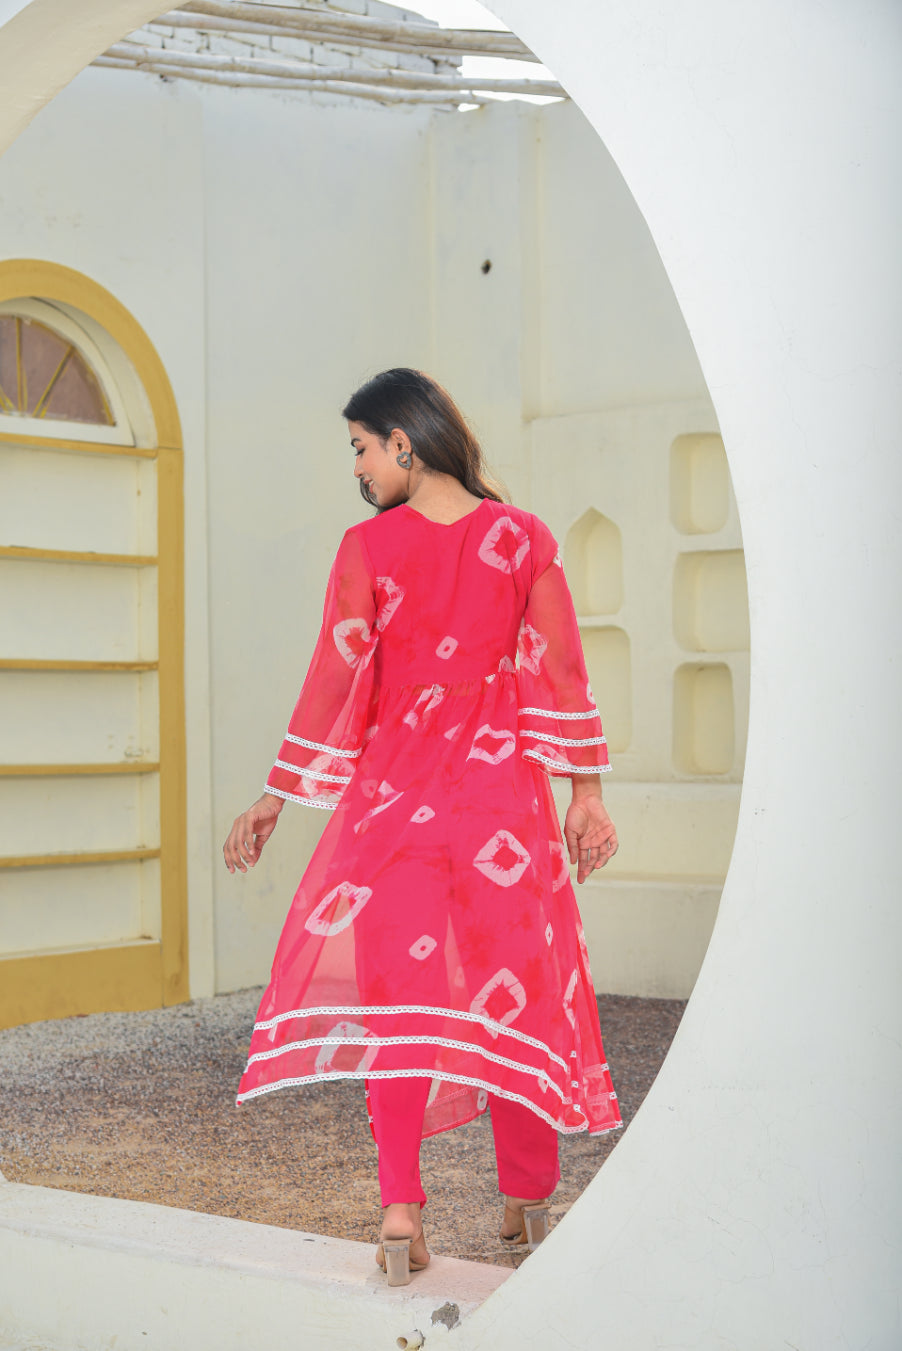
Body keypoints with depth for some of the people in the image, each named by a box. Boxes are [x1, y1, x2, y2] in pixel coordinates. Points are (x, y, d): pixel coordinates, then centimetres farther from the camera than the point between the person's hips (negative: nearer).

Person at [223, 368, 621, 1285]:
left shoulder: (368, 547, -3)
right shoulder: (524, 538, 2)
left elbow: (336, 680, -2)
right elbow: (559, 671, 0)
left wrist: (275, 798, 6)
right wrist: (585, 790, 5)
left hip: (396, 781, -1)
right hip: (502, 784, 2)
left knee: (393, 978, 0)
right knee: (511, 978, 11)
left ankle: (401, 1204, -13)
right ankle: (527, 1198, 20)